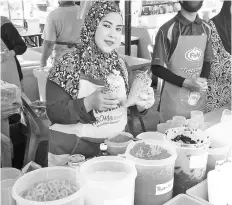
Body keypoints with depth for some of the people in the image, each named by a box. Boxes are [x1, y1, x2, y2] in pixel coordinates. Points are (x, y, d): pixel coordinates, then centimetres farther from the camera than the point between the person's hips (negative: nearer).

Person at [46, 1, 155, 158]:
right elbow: (53, 112, -15)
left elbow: (124, 106, 10)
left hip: (116, 143, 5)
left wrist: (141, 104, -12)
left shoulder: (120, 64, 3)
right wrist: (89, 103, -29)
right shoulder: (69, 64, -12)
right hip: (75, 148, -4)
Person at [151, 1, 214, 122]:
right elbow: (157, 68, -10)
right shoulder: (168, 30, -12)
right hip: (174, 101, -5)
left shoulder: (206, 29, 4)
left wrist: (203, 80, -7)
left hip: (199, 99, 5)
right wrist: (186, 82, -19)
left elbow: (206, 62, 13)